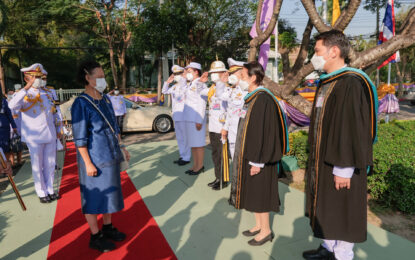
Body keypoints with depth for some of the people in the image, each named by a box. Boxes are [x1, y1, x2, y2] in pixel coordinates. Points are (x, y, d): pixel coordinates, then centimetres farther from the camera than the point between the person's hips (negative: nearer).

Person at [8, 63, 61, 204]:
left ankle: (50, 190, 24)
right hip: (34, 137, -5)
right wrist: (26, 88, -32)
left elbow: (54, 112, 20)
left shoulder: (47, 93, 12)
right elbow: (12, 105, -27)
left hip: (50, 135, 5)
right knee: (37, 166, 4)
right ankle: (42, 193, 16)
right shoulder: (23, 94, -5)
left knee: (50, 164, 11)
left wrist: (58, 129, 18)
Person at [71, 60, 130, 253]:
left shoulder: (105, 100, 6)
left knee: (109, 192, 18)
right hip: (94, 159, -8)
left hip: (110, 156, 8)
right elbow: (80, 138, -17)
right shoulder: (81, 104, -16)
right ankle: (95, 237, 21)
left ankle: (108, 228, 35)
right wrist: (88, 164, -18)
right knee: (94, 197, 5)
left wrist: (121, 147, 12)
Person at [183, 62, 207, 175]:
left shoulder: (200, 84, -12)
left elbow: (202, 103, -17)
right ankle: (195, 165, 24)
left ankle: (200, 166, 10)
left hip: (197, 119, -9)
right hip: (189, 119, 9)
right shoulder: (190, 84, 16)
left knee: (198, 144, -1)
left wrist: (199, 120, -19)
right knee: (192, 144, 14)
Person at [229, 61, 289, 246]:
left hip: (258, 156, -9)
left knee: (259, 192, 3)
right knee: (252, 191, 17)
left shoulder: (263, 99, -20)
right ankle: (259, 225, 32)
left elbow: (264, 132, -23)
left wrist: (257, 161, -21)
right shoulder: (252, 97, 9)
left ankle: (266, 231, 20)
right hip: (248, 153, 9)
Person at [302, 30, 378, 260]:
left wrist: (343, 169, -21)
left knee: (342, 211, 6)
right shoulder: (326, 83, 9)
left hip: (339, 165, -9)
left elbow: (352, 128, -22)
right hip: (322, 161, 9)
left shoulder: (351, 84, -19)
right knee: (326, 208, 19)